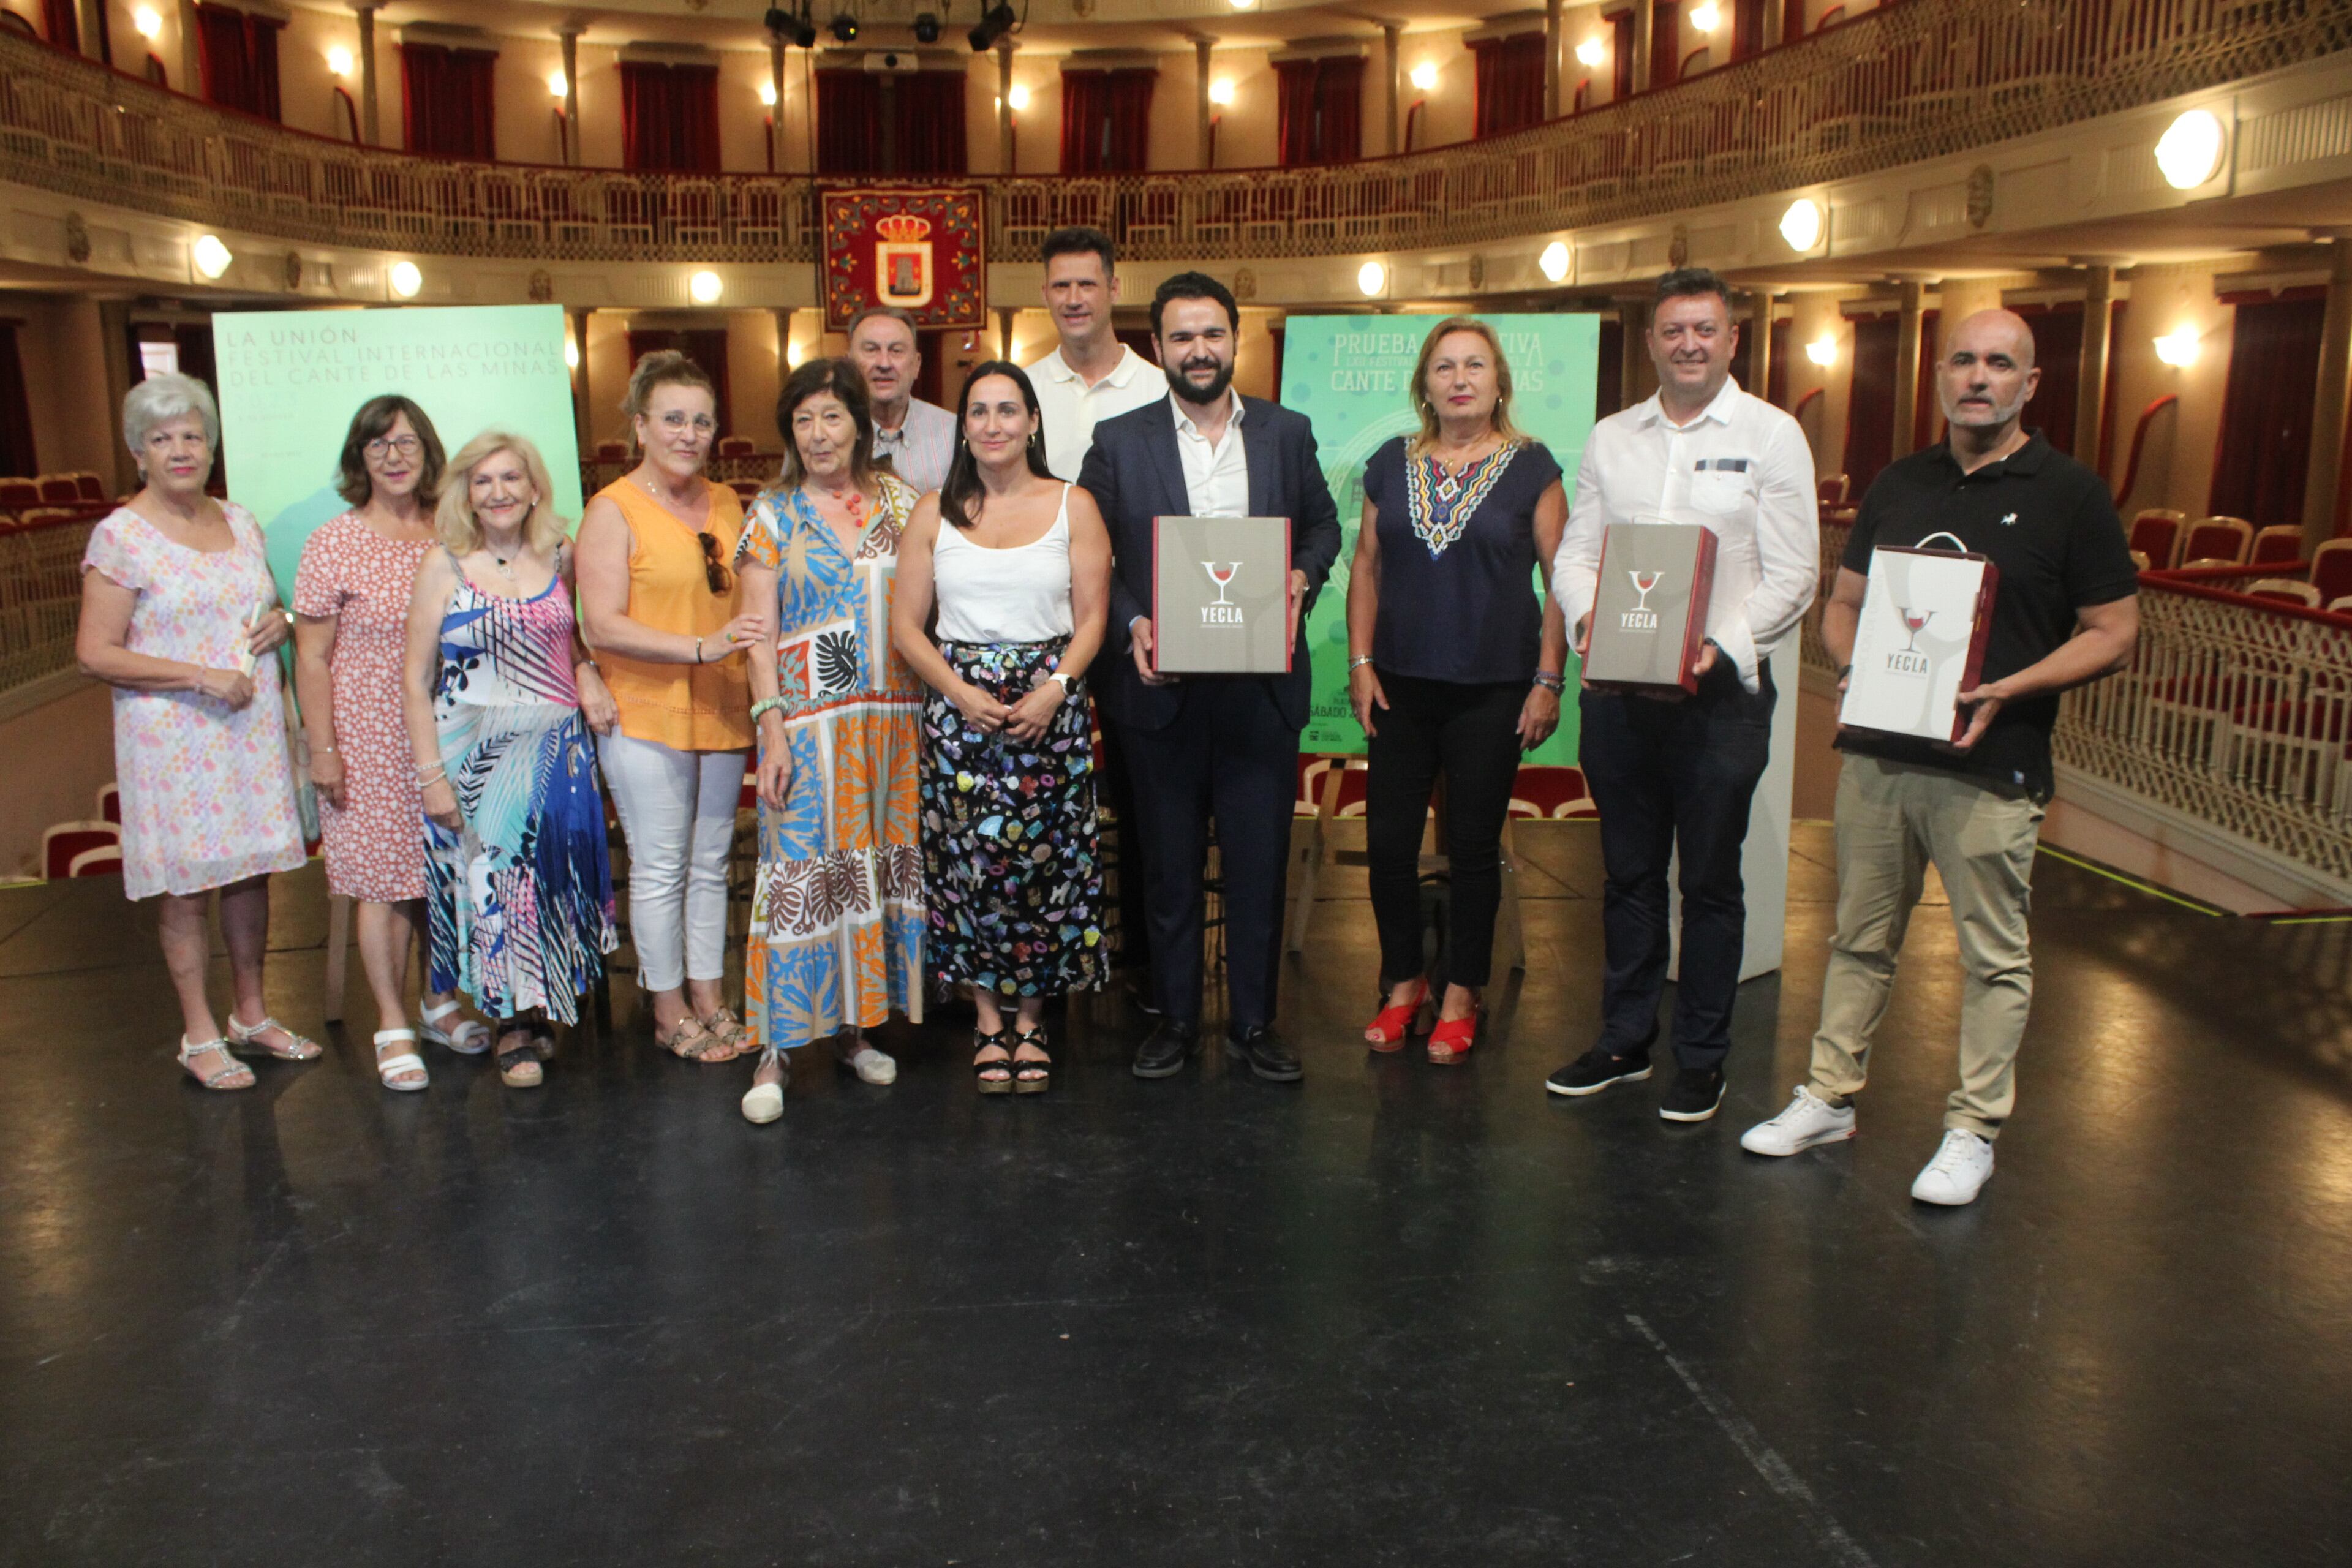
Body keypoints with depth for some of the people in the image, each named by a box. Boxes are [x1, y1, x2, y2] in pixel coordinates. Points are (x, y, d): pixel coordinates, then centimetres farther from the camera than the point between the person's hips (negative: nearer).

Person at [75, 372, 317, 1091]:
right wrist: (200, 677, -18)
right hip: (173, 736, -5)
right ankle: (200, 1035, 15)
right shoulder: (120, 536, -8)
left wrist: (278, 623, 1)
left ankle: (252, 1015, 25)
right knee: (188, 887, 2)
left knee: (252, 870, 11)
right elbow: (94, 653, -11)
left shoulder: (240, 523, 9)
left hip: (253, 727, 5)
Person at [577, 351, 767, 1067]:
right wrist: (701, 648, -24)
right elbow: (602, 626, -15)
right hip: (644, 713, -5)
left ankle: (709, 999, 22)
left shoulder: (726, 503, 12)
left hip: (721, 711, 6)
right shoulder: (612, 510, -7)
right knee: (660, 867, 0)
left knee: (712, 861, 11)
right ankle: (669, 1011, 13)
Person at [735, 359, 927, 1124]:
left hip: (892, 716, 3)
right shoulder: (772, 515, 2)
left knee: (878, 864, 7)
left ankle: (854, 1027, 21)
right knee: (799, 869, -5)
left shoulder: (900, 502, 9)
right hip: (809, 721, -3)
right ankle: (775, 1049, 1)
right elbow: (758, 632, -1)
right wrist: (771, 729, -11)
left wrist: (940, 706, -1)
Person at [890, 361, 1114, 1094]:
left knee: (1045, 861, 0)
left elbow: (1092, 617, 2)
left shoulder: (1074, 506, 5)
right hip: (959, 706, 1)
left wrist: (1054, 688, -13)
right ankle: (989, 1023, 17)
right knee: (970, 861, 0)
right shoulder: (935, 515, 7)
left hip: (1050, 707, 0)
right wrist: (961, 692, -10)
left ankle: (1030, 1020, 17)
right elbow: (906, 625, 4)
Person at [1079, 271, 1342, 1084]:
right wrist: (1131, 626, -11)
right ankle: (1175, 1019, 24)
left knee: (1260, 861, 5)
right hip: (1163, 688, -1)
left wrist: (1303, 577, -5)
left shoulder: (1288, 433, 7)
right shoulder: (1118, 441, 3)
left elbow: (1322, 524, 15)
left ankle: (1253, 1022, 20)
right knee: (1169, 865, 10)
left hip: (1261, 686, 1)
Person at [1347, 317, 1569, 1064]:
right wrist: (1360, 663, 2)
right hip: (1401, 685, 3)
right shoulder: (1392, 463, 8)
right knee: (1388, 840, 2)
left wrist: (1549, 679, -8)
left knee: (1474, 846, 5)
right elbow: (1366, 567, 10)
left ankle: (1460, 999, 20)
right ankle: (1403, 983, 22)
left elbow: (1564, 577, -2)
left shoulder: (1531, 466, 0)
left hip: (1492, 688, -2)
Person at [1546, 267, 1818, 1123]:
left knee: (1710, 881, 4)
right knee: (1628, 873, 13)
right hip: (1616, 689, 4)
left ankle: (1702, 1059, 18)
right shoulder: (1610, 438, 11)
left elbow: (1792, 575, -4)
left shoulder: (1771, 436, 0)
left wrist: (1720, 645, -17)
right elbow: (1574, 552, 10)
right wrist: (1589, 618, -10)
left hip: (1719, 688, -3)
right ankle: (1624, 1040, 26)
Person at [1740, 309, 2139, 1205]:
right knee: (1861, 938, 13)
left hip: (1990, 768, -4)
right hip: (1876, 752, 4)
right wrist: (1851, 666, -4)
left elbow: (2114, 635, -3)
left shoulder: (2070, 494, -2)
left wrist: (2009, 689, -17)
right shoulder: (1898, 485, 11)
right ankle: (1829, 1098, 25)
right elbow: (1844, 601, 18)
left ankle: (1973, 1131, 18)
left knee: (1994, 955, 5)